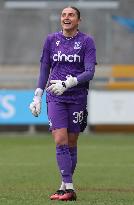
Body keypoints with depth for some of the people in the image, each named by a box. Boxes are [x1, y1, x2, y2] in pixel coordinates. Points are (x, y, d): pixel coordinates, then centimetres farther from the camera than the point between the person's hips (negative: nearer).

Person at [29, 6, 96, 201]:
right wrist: (37, 96, 8)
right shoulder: (51, 39, 7)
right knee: (60, 141, -12)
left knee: (71, 143, 4)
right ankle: (69, 188, -15)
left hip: (77, 97, -1)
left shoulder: (87, 41, -1)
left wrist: (67, 83, -22)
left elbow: (89, 72, -9)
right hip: (55, 97, 1)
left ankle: (65, 187, 14)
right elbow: (44, 69, 13)